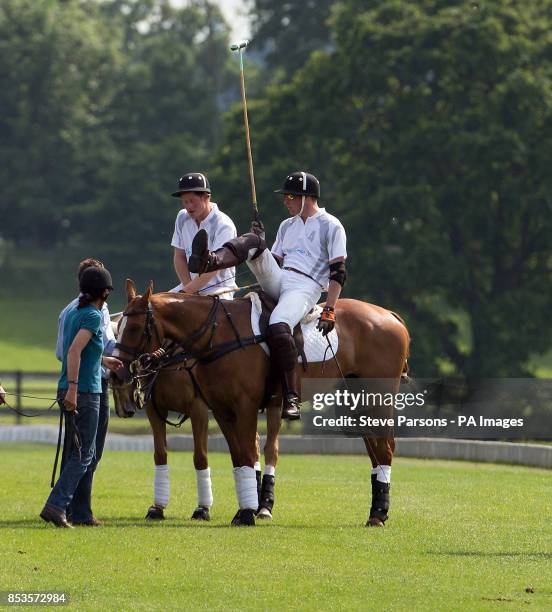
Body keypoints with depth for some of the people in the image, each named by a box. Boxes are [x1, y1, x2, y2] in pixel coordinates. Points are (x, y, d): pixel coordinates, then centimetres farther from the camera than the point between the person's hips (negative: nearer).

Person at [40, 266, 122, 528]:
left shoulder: (72, 312, 13)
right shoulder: (93, 316, -13)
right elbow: (74, 351, -26)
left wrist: (104, 360, 40)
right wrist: (73, 388, -29)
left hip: (70, 392, 9)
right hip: (85, 392, -9)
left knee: (79, 451, 15)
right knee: (83, 454, -4)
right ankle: (56, 505, -12)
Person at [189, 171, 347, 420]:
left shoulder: (331, 226, 4)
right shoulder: (287, 226, 25)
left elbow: (338, 273, -3)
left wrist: (329, 311, -12)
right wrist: (258, 246, 6)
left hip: (306, 287, -6)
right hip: (277, 280, 6)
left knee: (278, 328, -35)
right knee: (253, 241, -18)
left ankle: (291, 397, -30)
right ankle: (209, 261, -45)